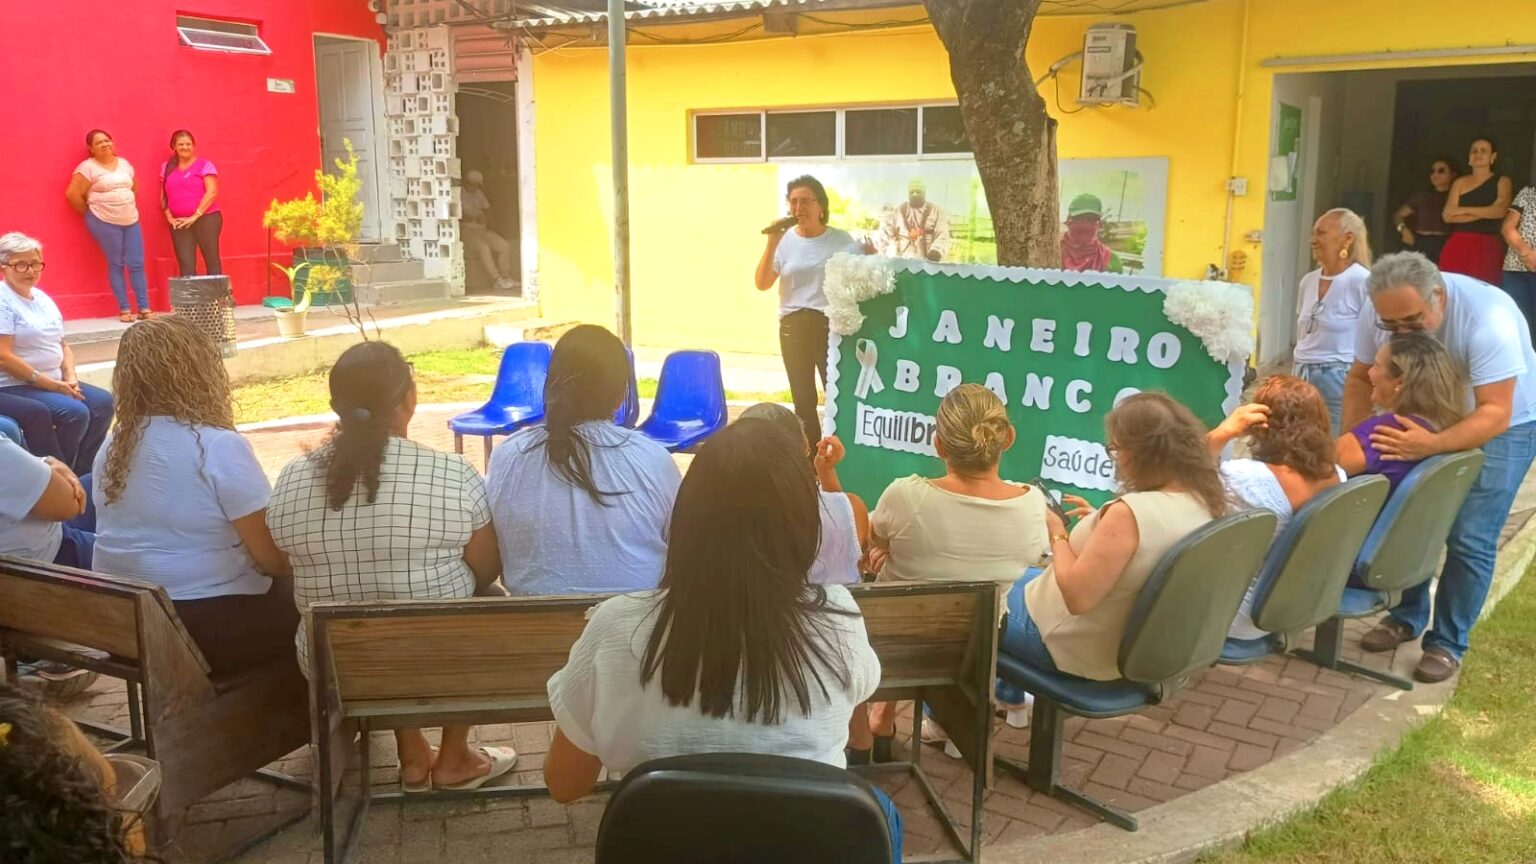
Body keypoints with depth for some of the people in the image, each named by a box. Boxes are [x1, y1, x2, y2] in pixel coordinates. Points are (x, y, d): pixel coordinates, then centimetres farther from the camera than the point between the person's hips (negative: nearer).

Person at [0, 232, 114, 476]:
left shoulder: (43, 299, 14)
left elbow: (63, 346, 16)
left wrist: (70, 378, -3)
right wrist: (50, 384, -18)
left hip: (54, 382, 8)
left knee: (103, 402, -10)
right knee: (76, 412, -26)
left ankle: (80, 473, -3)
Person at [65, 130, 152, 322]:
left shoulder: (124, 163, 11)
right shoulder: (88, 167, -7)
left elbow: (134, 188, 23)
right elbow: (72, 193, -10)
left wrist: (128, 207, 15)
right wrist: (89, 212, -1)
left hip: (131, 220, 5)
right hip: (104, 222, -5)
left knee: (137, 264, 2)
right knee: (116, 264, 0)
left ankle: (144, 308, 6)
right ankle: (124, 310, 5)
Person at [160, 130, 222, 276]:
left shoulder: (204, 165, -1)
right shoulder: (167, 167, 13)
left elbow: (212, 192, -10)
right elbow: (164, 196, 15)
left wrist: (195, 216, -14)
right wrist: (169, 217, 1)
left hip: (206, 219, -4)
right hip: (179, 224, 4)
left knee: (212, 261, -1)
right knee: (186, 265, 0)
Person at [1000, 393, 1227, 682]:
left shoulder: (1130, 512, -33)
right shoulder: (1204, 503, -7)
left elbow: (1077, 597, -29)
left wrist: (1057, 535, -16)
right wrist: (1101, 521, 8)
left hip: (1085, 653, -8)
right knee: (1028, 579, 29)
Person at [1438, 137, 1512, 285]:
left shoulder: (1502, 182, 9)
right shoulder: (1459, 182, 12)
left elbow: (1500, 211, -9)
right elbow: (1448, 215, -2)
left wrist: (1464, 210, -9)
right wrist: (1485, 213, -8)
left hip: (1488, 247, -1)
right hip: (1459, 246, 1)